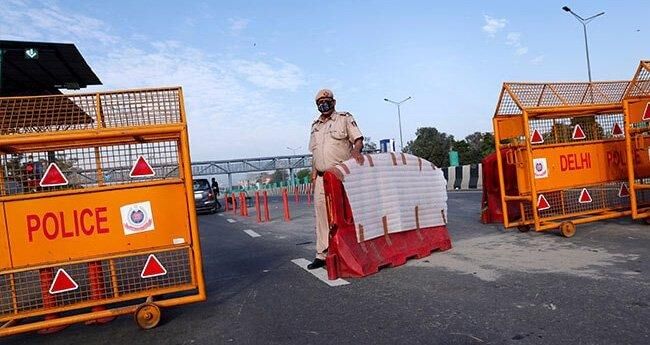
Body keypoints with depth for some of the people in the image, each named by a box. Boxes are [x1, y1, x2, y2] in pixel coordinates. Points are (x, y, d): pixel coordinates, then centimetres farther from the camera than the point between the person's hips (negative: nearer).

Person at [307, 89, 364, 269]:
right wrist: (314, 176, 14)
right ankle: (322, 254, 12)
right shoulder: (315, 126, 20)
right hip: (322, 178, 5)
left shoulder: (345, 118, 4)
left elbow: (358, 139, -3)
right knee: (322, 214, 5)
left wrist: (356, 150, -25)